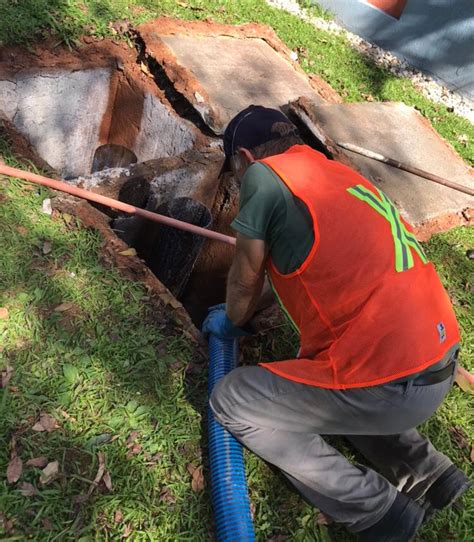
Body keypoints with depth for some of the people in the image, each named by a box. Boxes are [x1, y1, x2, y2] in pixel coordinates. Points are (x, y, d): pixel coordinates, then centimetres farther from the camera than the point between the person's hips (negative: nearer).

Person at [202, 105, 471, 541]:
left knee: (231, 400, 5)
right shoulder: (339, 173, 16)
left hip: (391, 386, -9)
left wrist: (230, 322, 24)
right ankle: (426, 471, 25)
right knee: (310, 370, 31)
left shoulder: (264, 175, -7)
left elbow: (245, 280, 2)